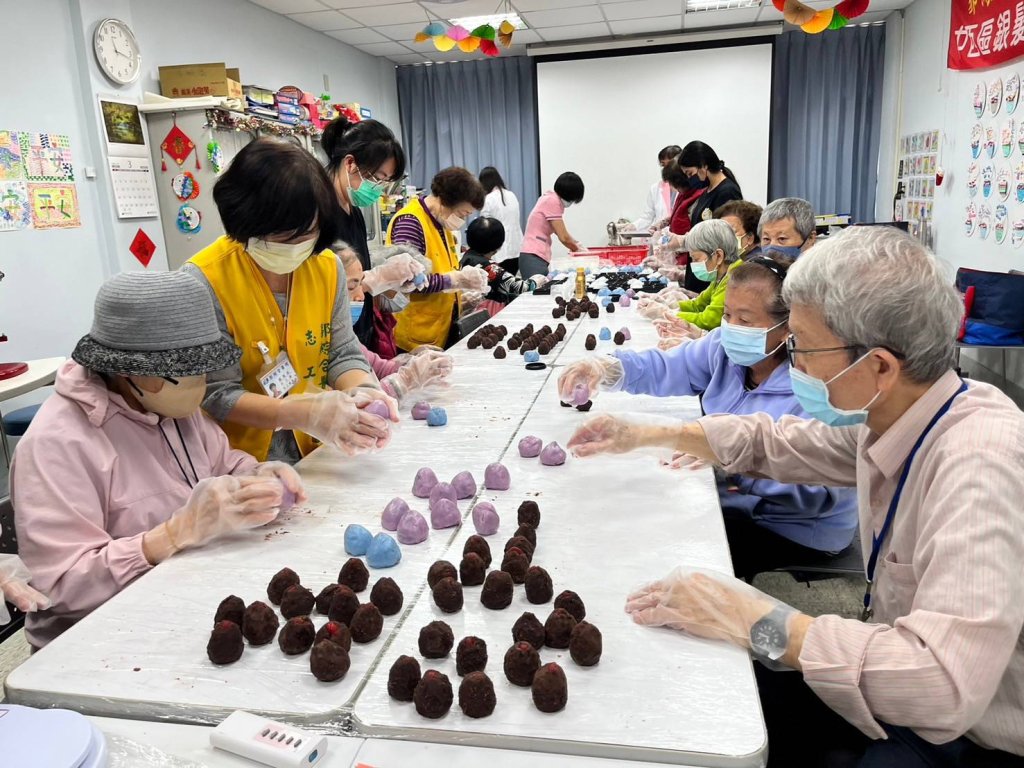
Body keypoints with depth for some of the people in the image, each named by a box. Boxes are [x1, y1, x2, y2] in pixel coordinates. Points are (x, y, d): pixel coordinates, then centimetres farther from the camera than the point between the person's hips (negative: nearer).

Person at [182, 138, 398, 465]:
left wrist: (361, 389, -20)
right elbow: (217, 394, -16)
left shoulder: (327, 266, 0)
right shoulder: (203, 279, -14)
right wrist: (305, 414, -30)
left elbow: (343, 354, 3)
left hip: (318, 457, 3)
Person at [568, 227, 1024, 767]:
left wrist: (759, 622, -35)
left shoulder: (980, 460, -33)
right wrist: (645, 436, 7)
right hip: (901, 683, 6)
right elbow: (778, 441, 9)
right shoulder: (890, 414, -8)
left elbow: (946, 683, -41)